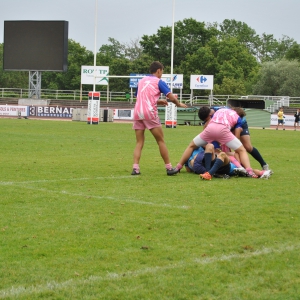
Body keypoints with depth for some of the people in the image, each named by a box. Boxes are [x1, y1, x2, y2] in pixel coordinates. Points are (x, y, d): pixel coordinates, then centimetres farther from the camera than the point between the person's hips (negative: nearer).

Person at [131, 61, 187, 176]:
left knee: (139, 143, 7)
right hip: (150, 113, -5)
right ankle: (169, 168, 5)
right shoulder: (159, 82, 5)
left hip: (137, 112, 5)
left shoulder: (141, 81, 21)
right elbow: (171, 98, -3)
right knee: (161, 141, 4)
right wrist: (179, 104, 17)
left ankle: (135, 168, -7)